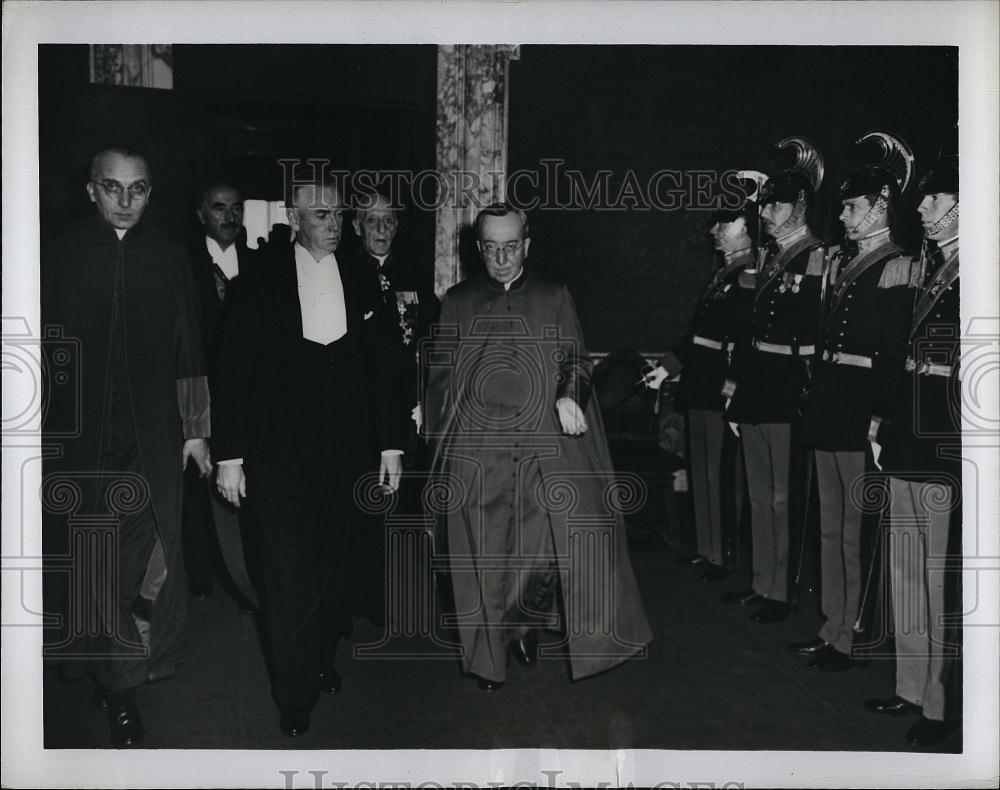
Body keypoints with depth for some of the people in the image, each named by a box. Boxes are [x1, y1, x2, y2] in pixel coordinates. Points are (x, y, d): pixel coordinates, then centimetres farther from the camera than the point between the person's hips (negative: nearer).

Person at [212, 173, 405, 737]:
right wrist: (230, 455, -6)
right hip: (281, 453, -2)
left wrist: (390, 443, 5)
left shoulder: (360, 284, 7)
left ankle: (323, 659, 31)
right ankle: (296, 695, 13)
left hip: (346, 452, 3)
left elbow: (380, 369, 8)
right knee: (290, 572, -1)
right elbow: (235, 372, -2)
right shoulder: (263, 283, -1)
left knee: (334, 564, 11)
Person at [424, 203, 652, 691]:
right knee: (483, 556, 2)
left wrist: (568, 396, -11)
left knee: (558, 539, -9)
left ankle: (527, 620, 21)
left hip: (545, 446, 0)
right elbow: (440, 376, 13)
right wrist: (444, 444, 6)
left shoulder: (554, 298, 13)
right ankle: (486, 656, 20)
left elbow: (577, 359, 11)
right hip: (476, 452, 0)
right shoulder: (458, 303, 12)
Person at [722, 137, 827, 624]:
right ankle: (761, 583, 27)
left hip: (790, 392, -8)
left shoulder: (817, 259, -9)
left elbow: (823, 336, -13)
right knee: (759, 495, 15)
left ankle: (782, 592, 13)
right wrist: (736, 391, 13)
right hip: (756, 389, 8)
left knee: (782, 497, 0)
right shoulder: (766, 257, 14)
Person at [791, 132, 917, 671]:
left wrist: (878, 419, -20)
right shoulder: (839, 261, 14)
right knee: (830, 526, 15)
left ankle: (852, 638, 13)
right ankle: (832, 629, 28)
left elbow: (897, 354, -15)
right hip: (826, 408, 8)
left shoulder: (898, 269, -9)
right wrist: (816, 399, 10)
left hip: (861, 411, -8)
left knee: (856, 530, 0)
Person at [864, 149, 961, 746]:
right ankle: (912, 689, 27)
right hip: (909, 443, 7)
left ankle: (940, 704, 18)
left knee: (941, 579, 2)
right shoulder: (927, 271, 13)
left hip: (947, 452, -7)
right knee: (906, 574, 14)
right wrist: (886, 423, 12)